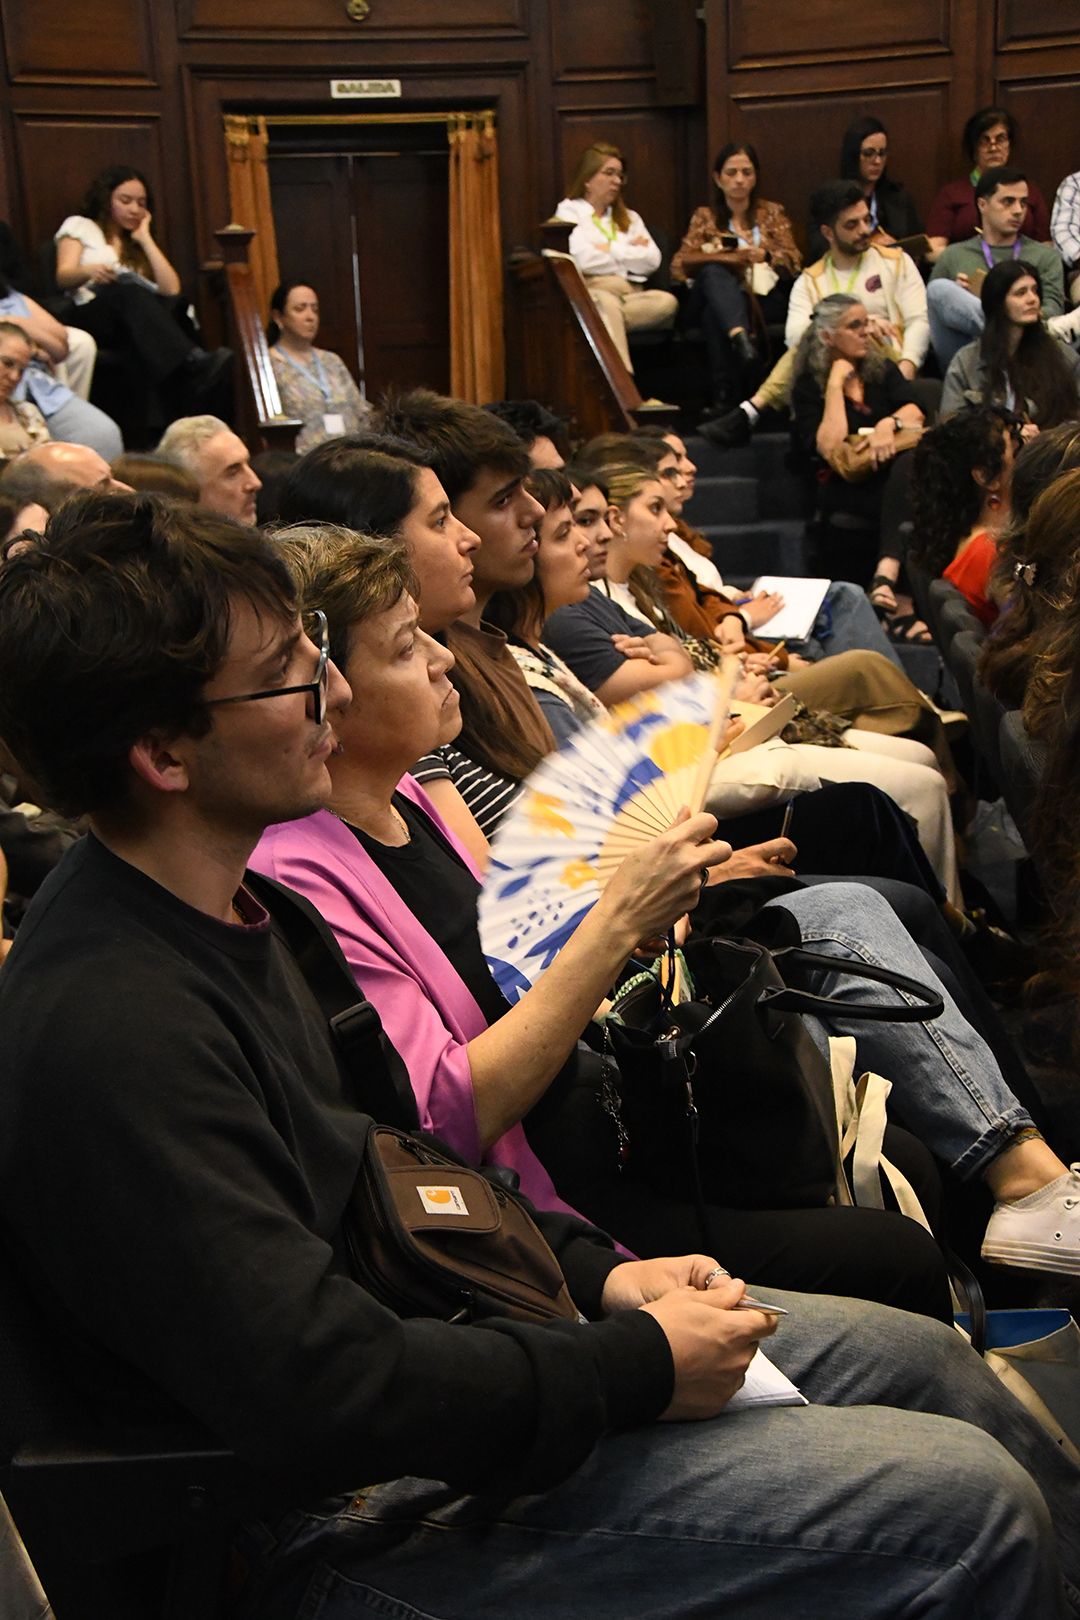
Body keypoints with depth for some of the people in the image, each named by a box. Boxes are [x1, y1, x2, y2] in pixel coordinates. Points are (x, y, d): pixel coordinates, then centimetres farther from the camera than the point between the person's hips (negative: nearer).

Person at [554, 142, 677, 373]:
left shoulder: (629, 218, 30)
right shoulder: (569, 211, 14)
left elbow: (652, 260, 12)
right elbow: (582, 258, -6)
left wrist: (610, 250, 3)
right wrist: (630, 251, 8)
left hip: (632, 297, 4)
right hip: (591, 293, -4)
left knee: (666, 302, -30)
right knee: (607, 304, -41)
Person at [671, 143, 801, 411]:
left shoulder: (772, 213, 23)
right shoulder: (705, 217, 22)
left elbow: (794, 263, 9)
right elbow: (679, 265, 6)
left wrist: (765, 255, -15)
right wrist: (721, 256, -12)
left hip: (766, 297, 0)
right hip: (719, 290, 0)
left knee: (716, 312, -36)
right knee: (713, 273, -38)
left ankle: (724, 396, -45)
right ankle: (740, 336, -64)